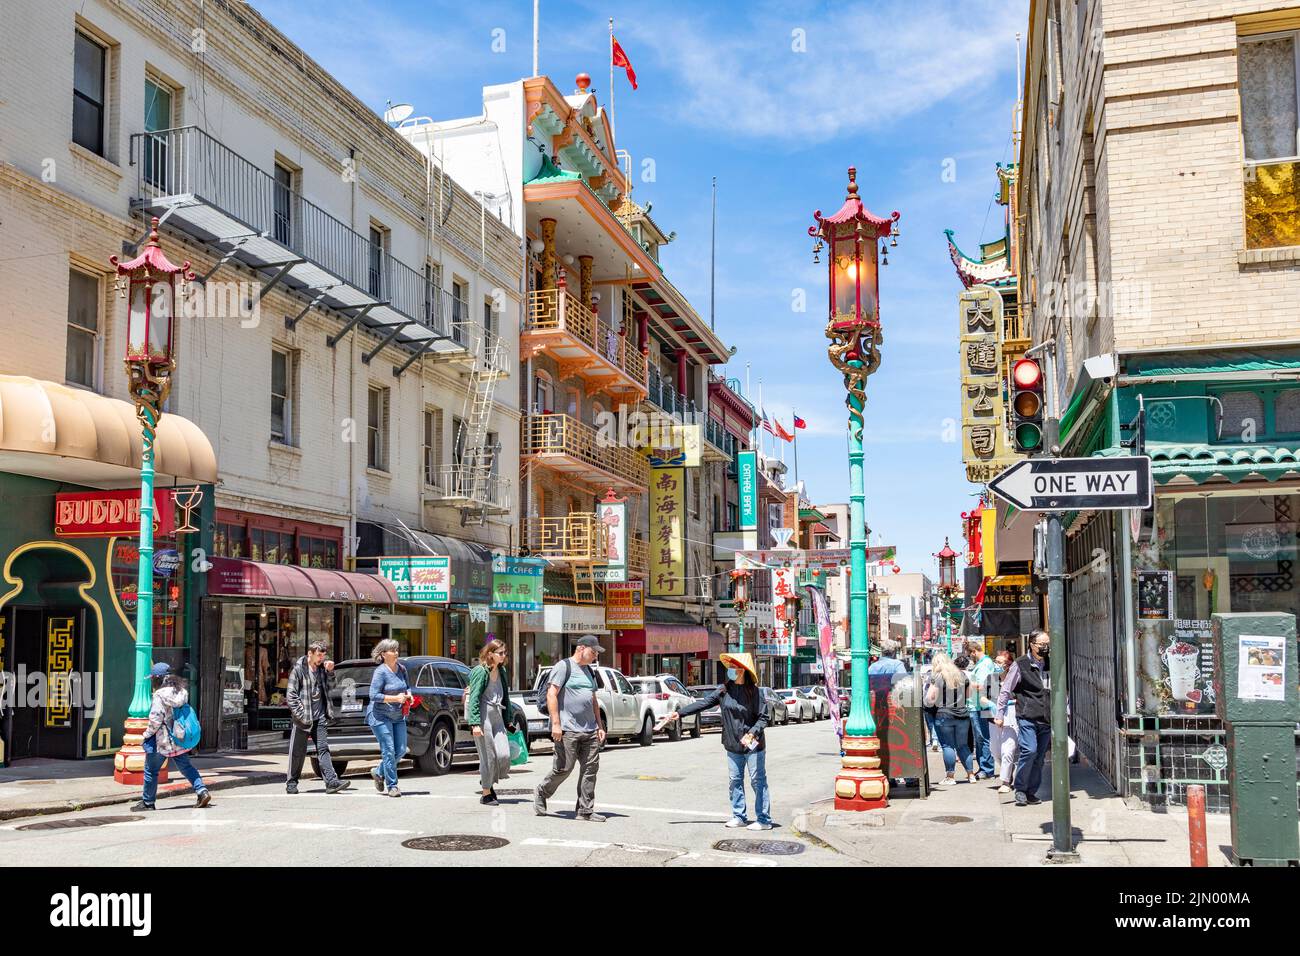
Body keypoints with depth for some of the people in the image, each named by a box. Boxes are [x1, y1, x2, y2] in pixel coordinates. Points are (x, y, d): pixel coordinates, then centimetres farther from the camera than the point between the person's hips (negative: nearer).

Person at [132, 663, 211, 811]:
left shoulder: (159, 696, -17)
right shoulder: (181, 692, 4)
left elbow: (155, 720, -19)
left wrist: (146, 735, -5)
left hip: (162, 741, -7)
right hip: (180, 739, 7)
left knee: (151, 771, 8)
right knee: (186, 767, 15)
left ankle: (147, 802, 18)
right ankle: (202, 791, 1)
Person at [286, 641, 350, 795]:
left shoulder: (322, 668, 9)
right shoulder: (298, 669, -7)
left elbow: (330, 685, 21)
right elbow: (291, 695, -8)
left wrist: (330, 671, 3)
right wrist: (301, 715, -14)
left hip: (319, 717, 4)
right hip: (302, 718, -4)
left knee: (323, 748, -1)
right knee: (298, 752, 5)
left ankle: (331, 781, -8)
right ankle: (291, 782, 18)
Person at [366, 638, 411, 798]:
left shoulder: (402, 668, 6)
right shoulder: (380, 672, -15)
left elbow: (407, 686, 21)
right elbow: (374, 695, -18)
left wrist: (409, 694, -1)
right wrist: (395, 698, -23)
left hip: (398, 716, 7)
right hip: (380, 716, -7)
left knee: (401, 750, 7)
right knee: (388, 750, -8)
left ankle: (379, 772, 29)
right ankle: (392, 786, 1)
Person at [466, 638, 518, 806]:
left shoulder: (502, 671, 14)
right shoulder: (480, 671, -9)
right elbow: (474, 698, -12)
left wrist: (508, 720, 19)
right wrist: (475, 723, -19)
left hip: (497, 716, 7)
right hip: (483, 716, -7)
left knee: (504, 754, -3)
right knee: (488, 756, -2)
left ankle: (488, 781, 24)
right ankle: (486, 794, 11)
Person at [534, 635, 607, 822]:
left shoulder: (589, 671, 22)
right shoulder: (564, 666, -4)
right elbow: (551, 695, -11)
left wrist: (599, 727, 19)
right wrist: (556, 723, -17)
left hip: (589, 730, 8)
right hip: (568, 729, -8)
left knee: (590, 769, 2)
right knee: (563, 768, -6)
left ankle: (585, 810, 7)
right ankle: (541, 794, 18)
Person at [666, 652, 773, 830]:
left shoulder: (753, 691, -11)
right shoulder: (724, 690, 3)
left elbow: (763, 717, -10)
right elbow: (703, 703, 4)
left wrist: (751, 734, -24)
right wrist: (680, 713, 0)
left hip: (753, 745, -5)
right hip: (733, 746, 5)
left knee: (758, 781, -1)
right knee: (734, 781, 10)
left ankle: (764, 820, 5)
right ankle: (739, 817, 21)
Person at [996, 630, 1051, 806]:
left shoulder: (1050, 665, 12)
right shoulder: (1020, 665, -2)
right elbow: (1005, 690, 1)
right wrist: (999, 714, -2)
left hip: (1046, 719, 5)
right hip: (1027, 717, -5)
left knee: (1040, 756, 5)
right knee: (1029, 750, -17)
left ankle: (1031, 792, 15)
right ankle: (1020, 790, -5)